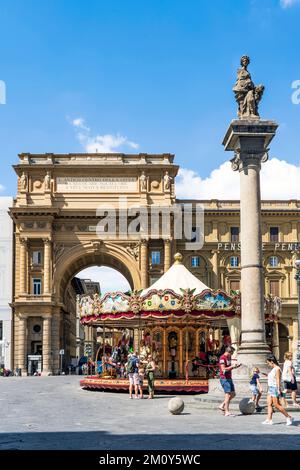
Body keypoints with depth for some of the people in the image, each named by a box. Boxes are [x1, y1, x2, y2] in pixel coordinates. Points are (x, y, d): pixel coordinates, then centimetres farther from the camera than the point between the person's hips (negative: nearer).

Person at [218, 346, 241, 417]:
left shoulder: (229, 357, 15)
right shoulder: (222, 358, -15)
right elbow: (223, 369, -23)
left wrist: (235, 366, 7)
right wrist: (232, 366, -18)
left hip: (229, 378, 10)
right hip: (224, 379, -9)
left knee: (233, 394, 10)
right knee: (228, 395, -10)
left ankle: (222, 406, 18)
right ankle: (227, 412, -7)